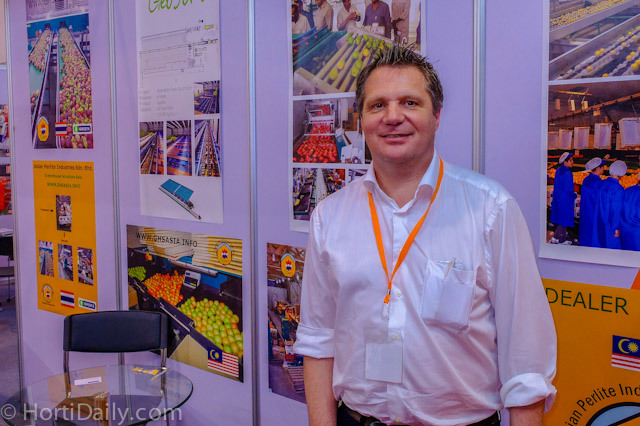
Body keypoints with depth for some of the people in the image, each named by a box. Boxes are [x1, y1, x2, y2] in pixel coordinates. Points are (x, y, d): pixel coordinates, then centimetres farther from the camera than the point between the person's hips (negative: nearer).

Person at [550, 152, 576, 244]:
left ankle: (556, 237, 22)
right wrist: (575, 196, -6)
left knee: (561, 217, 17)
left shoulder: (558, 170, 4)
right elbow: (568, 189, -21)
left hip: (557, 197, 8)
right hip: (565, 200, -8)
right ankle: (561, 240, 11)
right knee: (564, 218, 3)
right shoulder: (567, 173, -22)